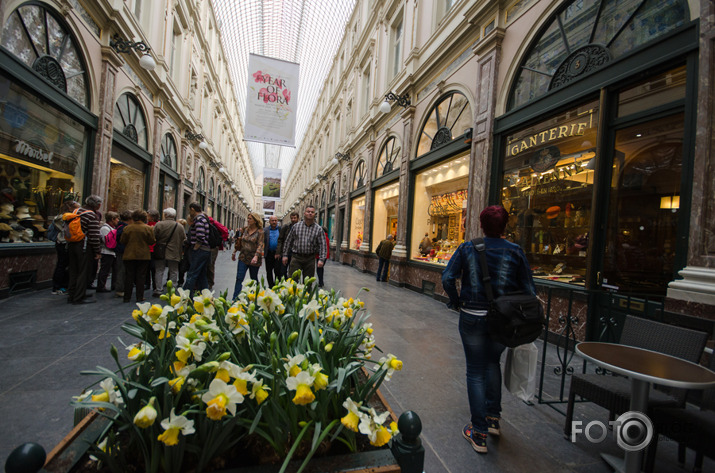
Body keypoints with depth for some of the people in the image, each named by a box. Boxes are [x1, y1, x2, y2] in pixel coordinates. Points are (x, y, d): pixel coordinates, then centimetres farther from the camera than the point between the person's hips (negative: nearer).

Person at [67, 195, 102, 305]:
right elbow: (94, 236, -16)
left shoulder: (77, 211, 11)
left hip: (72, 245, 8)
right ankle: (79, 297, 3)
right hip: (84, 247, -8)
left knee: (74, 271, 16)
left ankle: (72, 295, 23)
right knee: (84, 272, 0)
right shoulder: (92, 215, -14)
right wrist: (98, 251, -11)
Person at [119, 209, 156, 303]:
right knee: (141, 276, 6)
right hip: (143, 256, -1)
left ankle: (127, 297, 13)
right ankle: (140, 297, 8)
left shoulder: (127, 228, -5)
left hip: (129, 256, 1)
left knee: (129, 276, 9)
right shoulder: (148, 228, -8)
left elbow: (122, 241, 0)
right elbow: (152, 241, -6)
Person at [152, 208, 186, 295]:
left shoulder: (159, 224, -7)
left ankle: (158, 290, 12)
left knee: (159, 271, 10)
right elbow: (184, 240, 2)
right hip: (174, 253, 1)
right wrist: (181, 251, 15)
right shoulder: (180, 226, -3)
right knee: (173, 272, 9)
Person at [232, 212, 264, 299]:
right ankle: (235, 299, -4)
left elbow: (260, 245, -20)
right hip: (243, 258, 4)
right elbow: (239, 241, 16)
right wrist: (234, 252, 17)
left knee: (254, 279, 12)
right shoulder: (244, 230, 6)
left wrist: (256, 256, -33)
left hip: (253, 260, -4)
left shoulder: (259, 232, -10)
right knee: (239, 278, -5)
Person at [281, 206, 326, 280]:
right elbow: (288, 241, 10)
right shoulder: (296, 226, 4)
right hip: (296, 258, 0)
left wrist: (321, 259, -13)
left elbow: (322, 245, -3)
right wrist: (285, 255, 7)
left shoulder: (319, 229, 1)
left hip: (310, 259, 0)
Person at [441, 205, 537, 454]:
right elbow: (529, 290, -3)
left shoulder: (467, 248, -5)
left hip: (473, 318, -2)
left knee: (476, 372, 12)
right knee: (493, 363, 27)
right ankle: (493, 418, 38)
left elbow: (447, 278, -12)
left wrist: (456, 302, 2)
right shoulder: (515, 251, -3)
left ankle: (479, 434, 21)